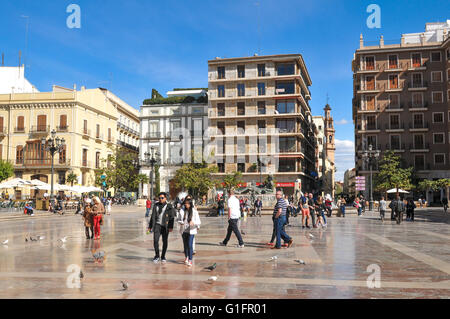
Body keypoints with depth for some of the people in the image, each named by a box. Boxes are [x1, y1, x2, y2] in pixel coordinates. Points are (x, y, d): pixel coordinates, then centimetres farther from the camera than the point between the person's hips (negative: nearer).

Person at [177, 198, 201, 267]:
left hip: (191, 230, -3)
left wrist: (193, 222, -28)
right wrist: (180, 222, -11)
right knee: (185, 244, 17)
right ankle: (186, 257, 39)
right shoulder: (182, 211, -1)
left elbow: (198, 222, -8)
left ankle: (190, 260, -1)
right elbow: (178, 219, 11)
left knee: (190, 245, -10)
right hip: (183, 230, 3)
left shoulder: (194, 212, -7)